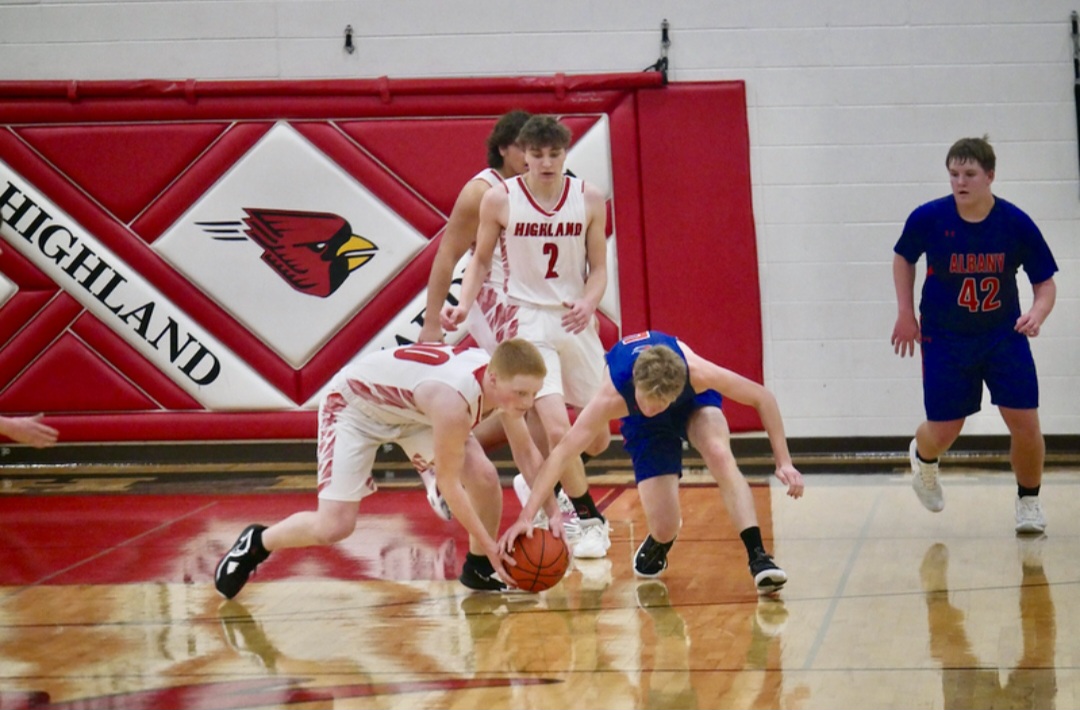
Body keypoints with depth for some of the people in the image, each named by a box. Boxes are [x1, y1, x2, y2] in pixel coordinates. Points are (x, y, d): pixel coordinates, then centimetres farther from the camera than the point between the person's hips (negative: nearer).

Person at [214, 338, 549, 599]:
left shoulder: (504, 380, -21)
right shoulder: (452, 402, -42)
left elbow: (526, 451, -4)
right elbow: (449, 484, -30)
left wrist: (551, 510, -13)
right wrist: (491, 545, -24)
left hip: (411, 406, 7)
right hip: (354, 404, -7)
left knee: (484, 476, -13)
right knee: (333, 527, -16)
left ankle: (480, 568, 11)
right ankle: (256, 543, 13)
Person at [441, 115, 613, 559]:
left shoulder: (588, 200, -2)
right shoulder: (500, 200, -7)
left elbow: (599, 268, 3)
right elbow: (481, 259, 5)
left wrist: (589, 304, -17)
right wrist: (464, 304, -11)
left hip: (577, 322, 3)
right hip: (528, 323, -3)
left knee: (598, 437, 9)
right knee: (556, 428, -18)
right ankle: (590, 521, 0)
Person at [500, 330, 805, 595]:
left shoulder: (697, 372, -41)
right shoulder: (613, 398, -41)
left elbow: (762, 398, -27)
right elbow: (562, 452, -42)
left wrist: (784, 462, -30)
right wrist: (526, 516, -49)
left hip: (694, 398, 0)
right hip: (645, 428, 0)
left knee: (720, 455, -33)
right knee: (664, 528, -12)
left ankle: (758, 557, -31)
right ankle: (660, 543, 26)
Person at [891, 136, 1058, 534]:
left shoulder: (1016, 224, -16)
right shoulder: (928, 219, -15)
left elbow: (1045, 281, -6)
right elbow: (903, 258, 6)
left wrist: (1038, 313, -26)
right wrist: (906, 315, 1)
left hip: (1004, 334, 0)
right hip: (944, 337, 0)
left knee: (1025, 424, -8)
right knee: (943, 433, 2)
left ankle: (1028, 502, 18)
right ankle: (922, 457, 41)